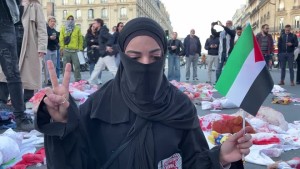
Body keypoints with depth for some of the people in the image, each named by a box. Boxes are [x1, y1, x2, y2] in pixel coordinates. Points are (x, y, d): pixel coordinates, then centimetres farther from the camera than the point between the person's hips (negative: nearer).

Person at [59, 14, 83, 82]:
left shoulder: (77, 29, 9)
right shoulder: (63, 28, 9)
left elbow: (80, 39, 6)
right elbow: (61, 39, 4)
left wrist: (80, 48, -2)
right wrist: (62, 48, -4)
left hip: (75, 50, 0)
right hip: (66, 50, 0)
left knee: (77, 66, -1)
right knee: (66, 67, 5)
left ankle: (78, 81, 6)